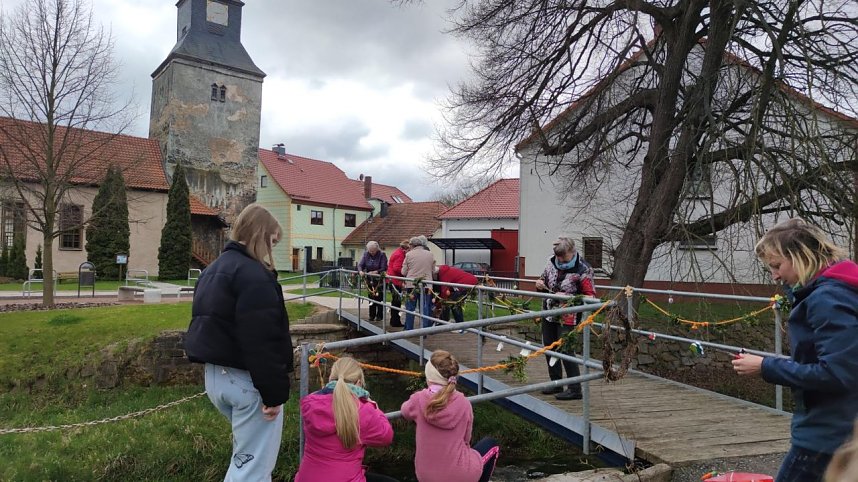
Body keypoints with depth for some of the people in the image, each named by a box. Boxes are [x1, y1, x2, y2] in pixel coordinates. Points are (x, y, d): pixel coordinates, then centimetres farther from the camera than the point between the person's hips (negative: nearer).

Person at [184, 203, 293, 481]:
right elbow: (262, 342, -24)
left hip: (215, 375, 10)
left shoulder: (213, 270, 14)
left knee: (244, 454, 28)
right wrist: (274, 393, -20)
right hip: (246, 379, -10)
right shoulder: (253, 274, -18)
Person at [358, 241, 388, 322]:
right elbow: (360, 265, -4)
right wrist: (360, 271, -25)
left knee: (379, 297, -2)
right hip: (370, 279, 4)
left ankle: (379, 316, 8)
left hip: (379, 279, -4)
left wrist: (375, 272, -33)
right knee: (371, 297, 9)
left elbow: (383, 269, -19)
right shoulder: (366, 254, 0)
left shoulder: (382, 255, -14)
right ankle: (372, 316, 17)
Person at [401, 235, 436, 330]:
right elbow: (433, 270, 10)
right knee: (424, 309, 8)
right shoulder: (430, 254, 1)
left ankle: (408, 330, 15)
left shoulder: (409, 254, -5)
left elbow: (403, 272, -1)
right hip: (426, 285, 1)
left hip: (411, 284, -1)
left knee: (410, 309, 9)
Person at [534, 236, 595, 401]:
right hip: (548, 313, 7)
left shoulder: (582, 270, -16)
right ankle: (556, 384, 29)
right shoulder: (552, 262, 2)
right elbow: (544, 280, 18)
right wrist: (540, 284, -7)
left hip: (567, 318, -7)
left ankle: (575, 389, 7)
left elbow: (590, 296, -15)